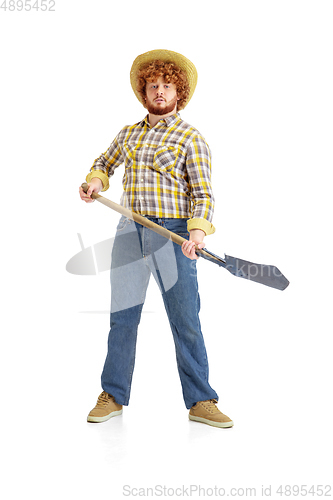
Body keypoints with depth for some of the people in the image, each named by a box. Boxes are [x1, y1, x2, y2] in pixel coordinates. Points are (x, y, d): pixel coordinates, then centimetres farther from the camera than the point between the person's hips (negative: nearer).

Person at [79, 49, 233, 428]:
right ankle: (113, 396, 18)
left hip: (173, 235, -4)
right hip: (130, 231, 4)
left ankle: (200, 402, 7)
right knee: (122, 316, 6)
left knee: (186, 321, -3)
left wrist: (198, 231, -23)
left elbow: (203, 195, -5)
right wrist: (96, 181, 8)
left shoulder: (191, 138, 2)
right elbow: (104, 162, 32)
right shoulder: (128, 134, 15)